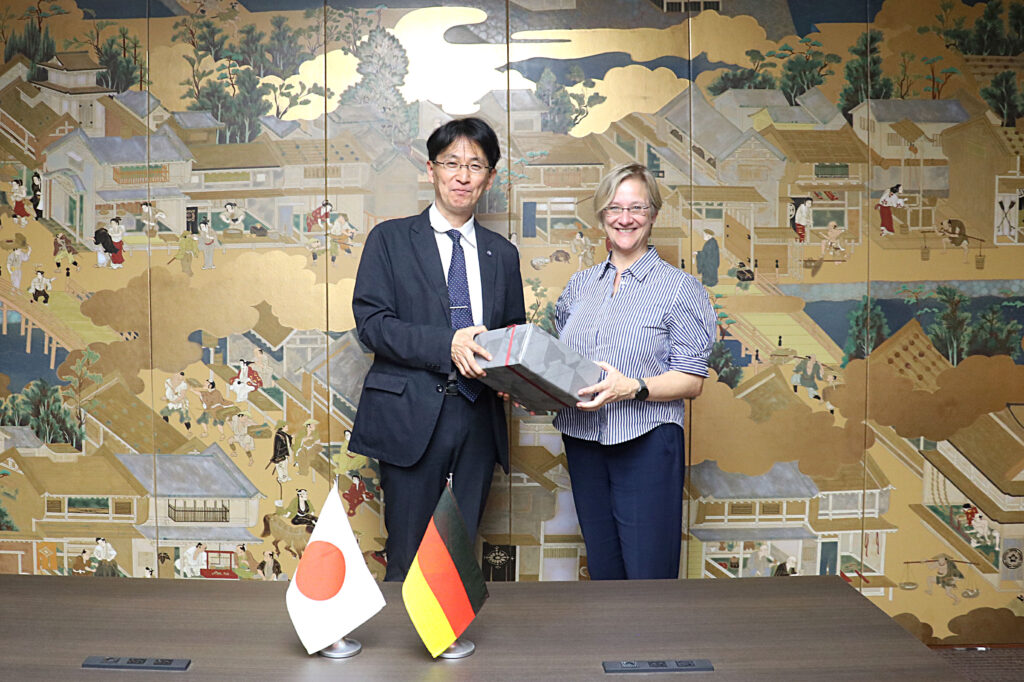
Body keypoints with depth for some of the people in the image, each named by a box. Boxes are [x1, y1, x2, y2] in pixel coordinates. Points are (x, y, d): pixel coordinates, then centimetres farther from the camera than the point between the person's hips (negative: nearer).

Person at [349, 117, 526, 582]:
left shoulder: (502, 253, 15)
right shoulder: (390, 239, 4)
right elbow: (370, 321, -6)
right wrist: (446, 344, -20)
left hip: (478, 420, 4)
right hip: (412, 418, -3)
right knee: (408, 563, 3)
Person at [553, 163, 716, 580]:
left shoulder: (679, 288, -2)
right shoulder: (579, 285, 13)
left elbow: (692, 380, -7)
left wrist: (632, 389, -22)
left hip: (646, 444, -4)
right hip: (582, 441, 5)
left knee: (649, 574, -2)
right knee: (602, 570, 14)